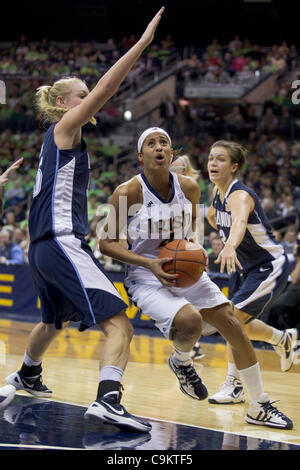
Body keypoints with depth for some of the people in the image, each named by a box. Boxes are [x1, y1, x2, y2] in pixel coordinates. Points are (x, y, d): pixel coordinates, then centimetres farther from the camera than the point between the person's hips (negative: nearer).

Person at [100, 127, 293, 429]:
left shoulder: (189, 187, -5)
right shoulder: (127, 193, -18)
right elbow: (107, 243, -12)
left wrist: (194, 239, -9)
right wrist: (149, 263, -24)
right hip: (147, 277, -5)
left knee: (234, 327, -1)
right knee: (190, 321, -32)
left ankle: (260, 408, 15)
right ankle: (180, 362, 6)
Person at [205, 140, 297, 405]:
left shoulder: (239, 196, -30)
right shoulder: (218, 192, -5)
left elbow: (240, 221, -54)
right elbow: (212, 215, 21)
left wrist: (230, 247, -72)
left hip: (270, 266, -9)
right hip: (246, 267, 9)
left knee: (233, 316, -22)